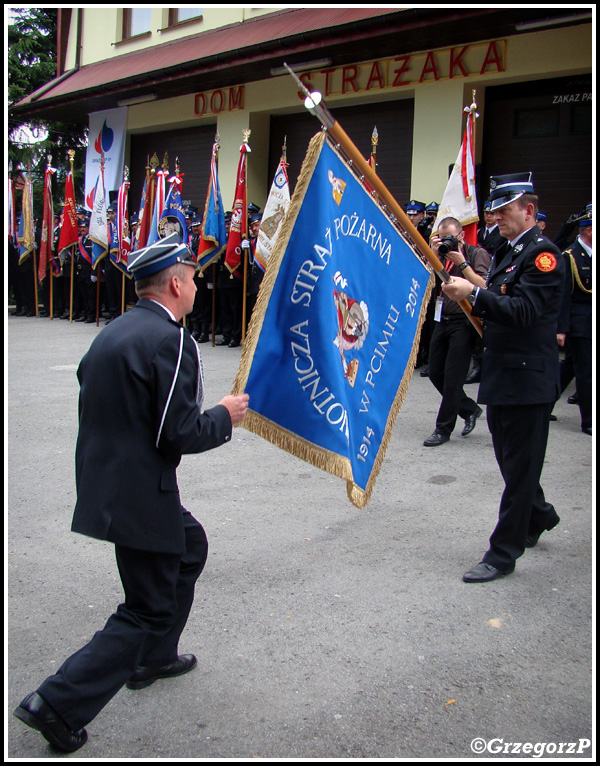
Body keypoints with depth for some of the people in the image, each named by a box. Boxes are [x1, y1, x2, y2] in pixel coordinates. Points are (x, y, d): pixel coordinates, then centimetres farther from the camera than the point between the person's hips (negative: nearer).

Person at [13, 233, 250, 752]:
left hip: (106, 480, 10)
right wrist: (226, 416, -3)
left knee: (191, 546, 29)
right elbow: (182, 435, -21)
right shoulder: (170, 340, -18)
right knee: (148, 611, 4)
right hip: (139, 495, -10)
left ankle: (154, 657, 40)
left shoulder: (114, 331, 9)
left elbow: (103, 407, 13)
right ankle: (59, 704, 5)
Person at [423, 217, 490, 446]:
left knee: (453, 377, -5)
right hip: (442, 321, 7)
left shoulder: (477, 254, -3)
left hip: (464, 322, -7)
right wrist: (434, 255, -8)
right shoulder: (442, 255, 12)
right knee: (436, 373, 10)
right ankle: (470, 409, 29)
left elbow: (483, 287, -16)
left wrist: (462, 263, -17)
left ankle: (443, 429, 6)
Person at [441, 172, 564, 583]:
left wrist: (475, 293, -24)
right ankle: (539, 516, 43)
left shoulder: (543, 253, -14)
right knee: (511, 459, 21)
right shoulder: (507, 252, 14)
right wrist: (469, 294, 3)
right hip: (501, 375, 9)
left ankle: (503, 554, 8)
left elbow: (524, 312, -24)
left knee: (519, 466, 0)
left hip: (528, 379, -9)